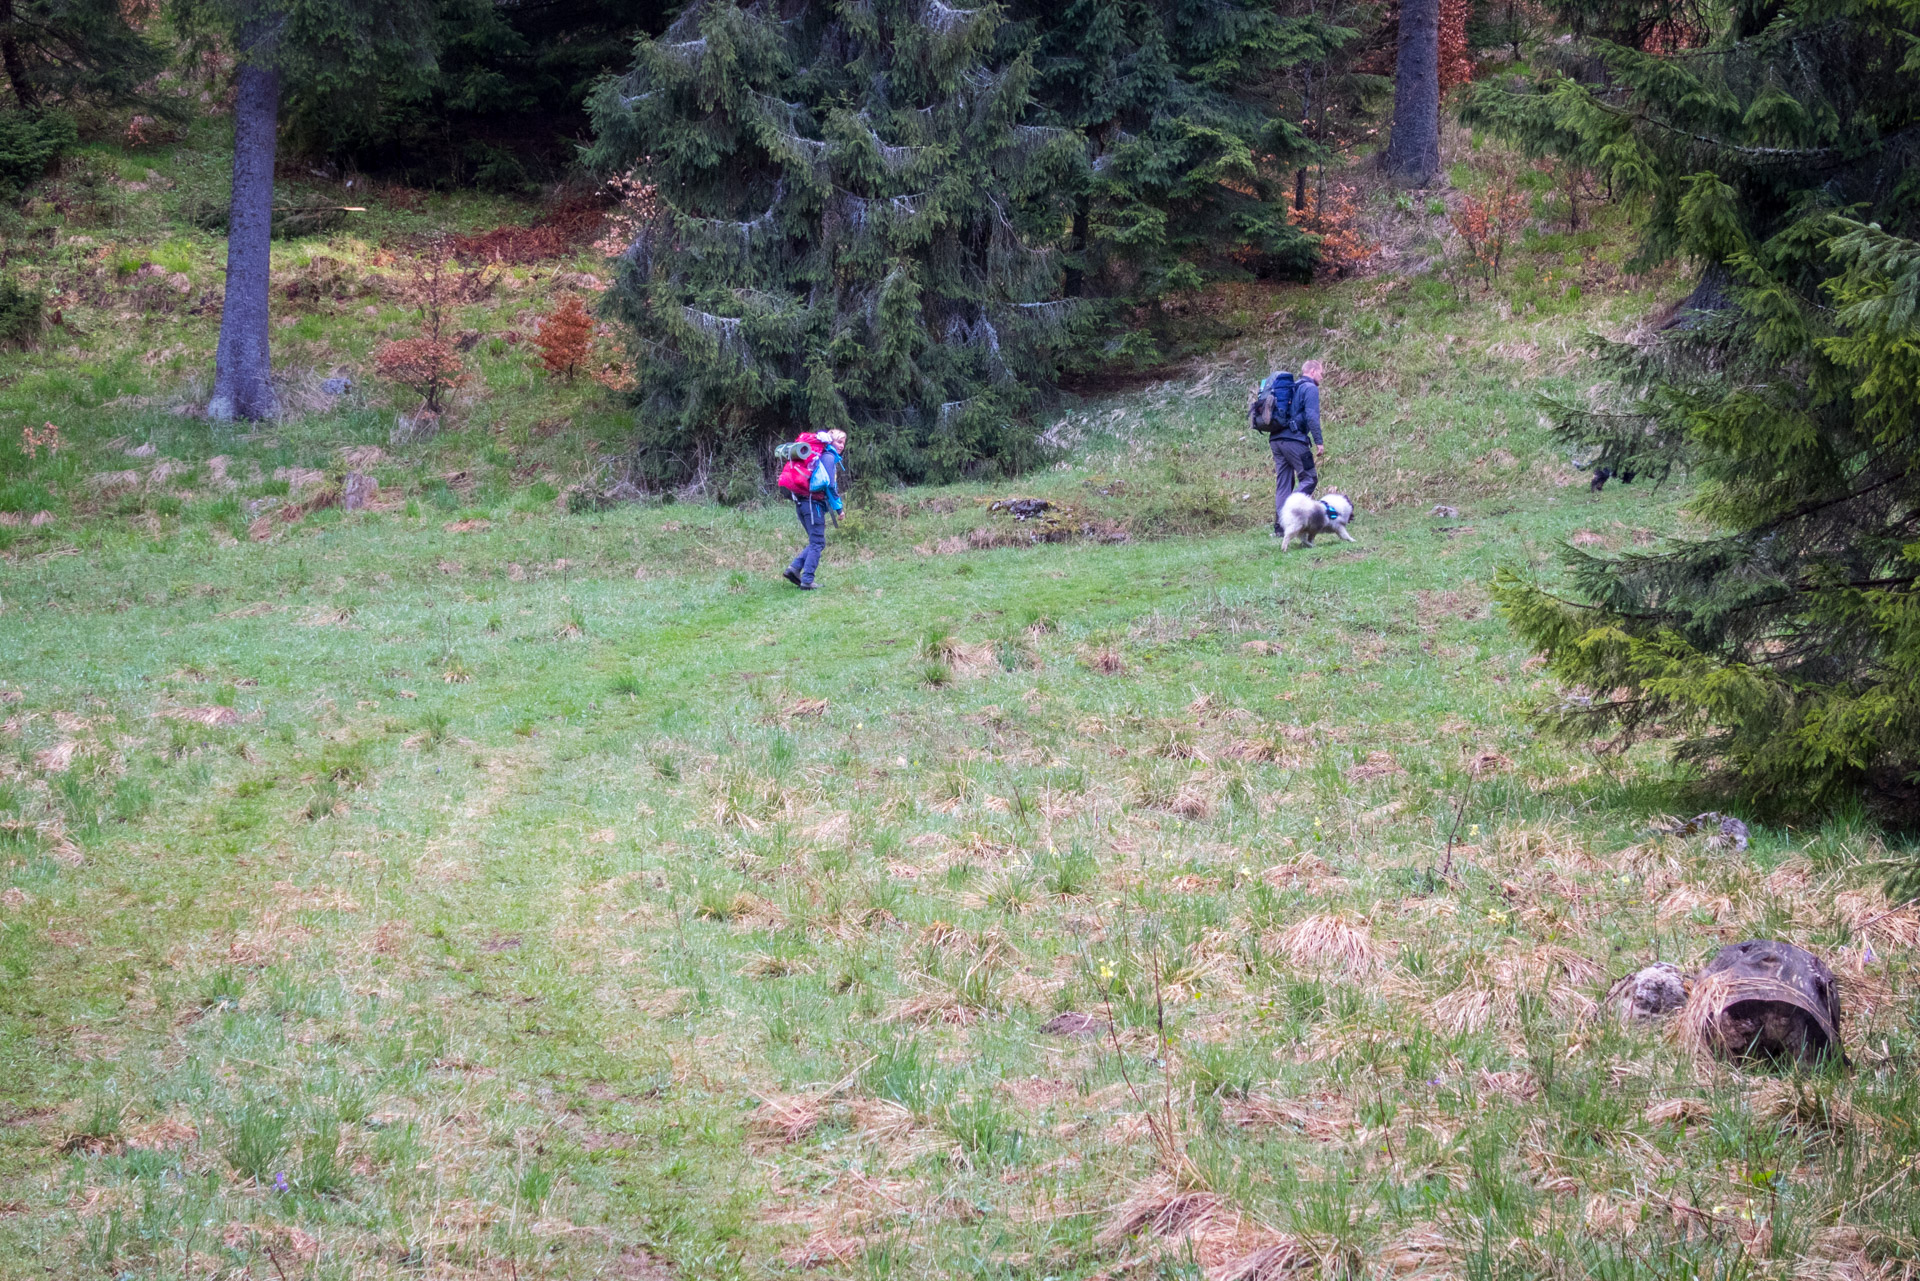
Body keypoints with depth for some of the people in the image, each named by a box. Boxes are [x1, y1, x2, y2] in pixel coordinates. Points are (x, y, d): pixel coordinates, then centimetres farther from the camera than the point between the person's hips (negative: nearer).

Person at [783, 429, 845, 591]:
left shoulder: (820, 455, 20)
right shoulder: (829, 457, -8)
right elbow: (830, 484, -16)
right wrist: (838, 507, -11)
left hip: (802, 502, 9)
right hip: (814, 503, -9)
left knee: (816, 542, 15)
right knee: (817, 543, -4)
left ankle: (794, 568, 1)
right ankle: (807, 581, -7)